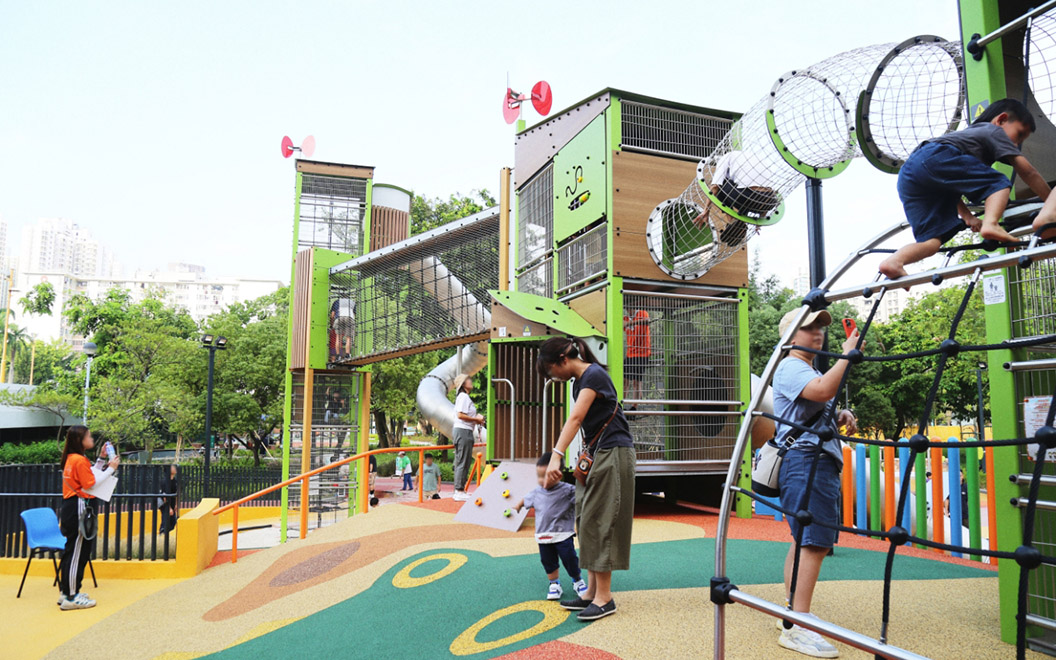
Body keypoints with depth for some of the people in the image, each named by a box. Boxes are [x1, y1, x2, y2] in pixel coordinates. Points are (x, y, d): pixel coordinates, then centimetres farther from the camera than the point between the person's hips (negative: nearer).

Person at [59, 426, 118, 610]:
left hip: (72, 508, 10)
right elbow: (90, 484, -17)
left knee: (73, 551, 16)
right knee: (77, 552, -5)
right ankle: (71, 598, 0)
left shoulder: (72, 458, 14)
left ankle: (68, 592, 23)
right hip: (79, 508, -10)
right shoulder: (79, 460, -15)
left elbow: (89, 476, 15)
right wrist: (111, 468, -12)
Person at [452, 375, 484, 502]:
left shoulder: (464, 397, 20)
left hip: (464, 431, 11)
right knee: (463, 462, -8)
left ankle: (459, 490, 17)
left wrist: (477, 419, 11)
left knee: (460, 462, 12)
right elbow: (460, 415, -20)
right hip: (463, 431, -11)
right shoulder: (463, 396, -11)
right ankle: (460, 492, -6)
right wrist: (476, 419, -13)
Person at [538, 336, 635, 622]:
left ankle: (604, 598, -1)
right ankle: (592, 591, 16)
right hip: (596, 455, 10)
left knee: (599, 521, -9)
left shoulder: (594, 375, -17)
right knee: (586, 519, 9)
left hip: (614, 453, -10)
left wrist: (556, 456, -38)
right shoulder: (579, 381, 13)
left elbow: (575, 418, -29)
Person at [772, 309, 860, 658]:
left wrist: (841, 417, 10)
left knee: (805, 539, 14)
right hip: (805, 460, -11)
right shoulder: (790, 367, -8)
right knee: (814, 541, -16)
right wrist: (847, 354, -21)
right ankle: (798, 627, -15)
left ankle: (791, 612, 22)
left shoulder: (810, 370, 25)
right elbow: (823, 390, -28)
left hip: (822, 461, 11)